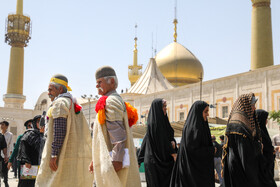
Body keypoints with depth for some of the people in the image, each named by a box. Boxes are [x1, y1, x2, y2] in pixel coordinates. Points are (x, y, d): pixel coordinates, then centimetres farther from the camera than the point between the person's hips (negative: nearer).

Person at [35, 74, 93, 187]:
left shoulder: (59, 103, -4)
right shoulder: (75, 105, 23)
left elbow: (59, 130, -17)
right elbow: (85, 133, 21)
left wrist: (54, 154, -19)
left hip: (65, 157, -9)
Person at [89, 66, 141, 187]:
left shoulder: (111, 101, -11)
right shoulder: (117, 100, 21)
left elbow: (118, 134, -21)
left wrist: (116, 160, -24)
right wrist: (95, 160, 23)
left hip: (114, 164, -10)